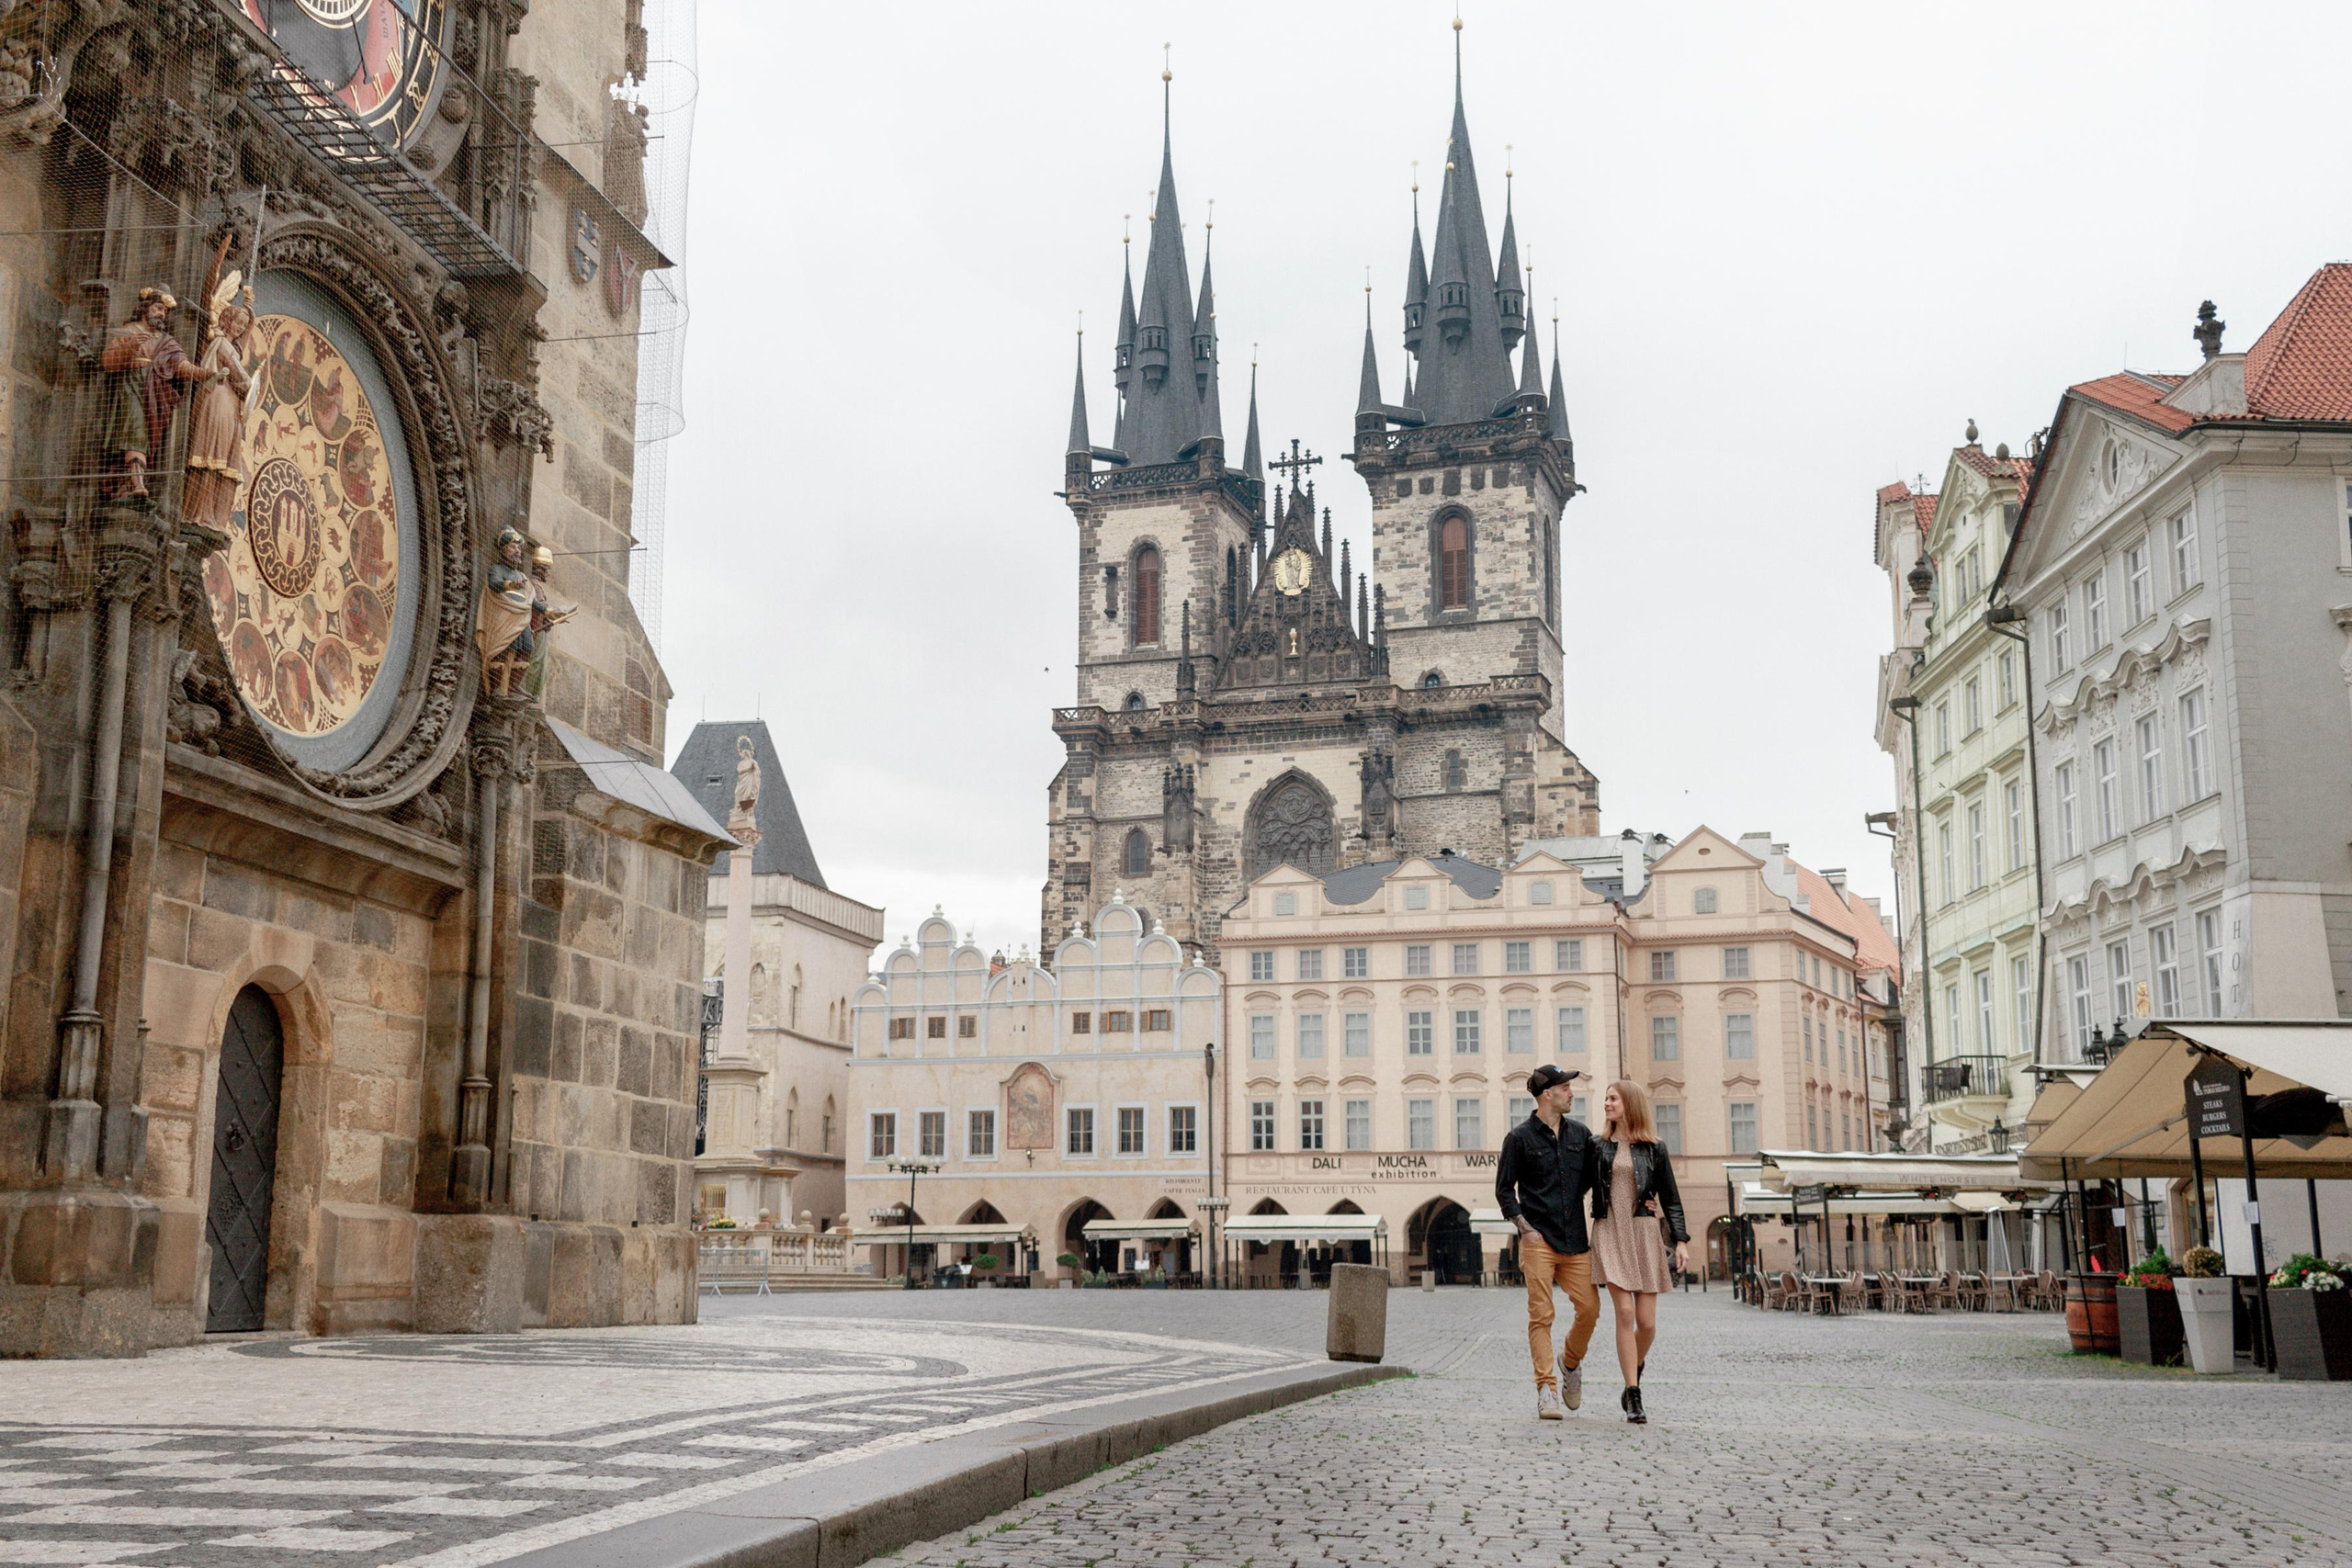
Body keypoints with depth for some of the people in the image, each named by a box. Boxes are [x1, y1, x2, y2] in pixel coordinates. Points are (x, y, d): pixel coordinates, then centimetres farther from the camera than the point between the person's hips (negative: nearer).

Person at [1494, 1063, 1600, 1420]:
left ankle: (1571, 1363, 27)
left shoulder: (1580, 1133, 11)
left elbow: (1591, 1177, 23)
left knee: (1589, 1309, -1)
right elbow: (1504, 1189, 2)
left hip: (1575, 1240, 4)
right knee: (1541, 1315, -7)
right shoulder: (1520, 1137, -1)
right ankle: (1547, 1390, -5)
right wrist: (1525, 1227, -7)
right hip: (1538, 1240, -4)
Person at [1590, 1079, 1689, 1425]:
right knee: (1624, 1313, -13)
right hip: (1609, 1233, 0)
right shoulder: (1598, 1146, 8)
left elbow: (1670, 1199, 7)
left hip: (1644, 1234, 0)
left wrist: (1681, 1241, -1)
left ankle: (1634, 1375, 28)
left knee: (1647, 1322, -3)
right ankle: (1634, 1397, -8)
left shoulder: (1654, 1149, 6)